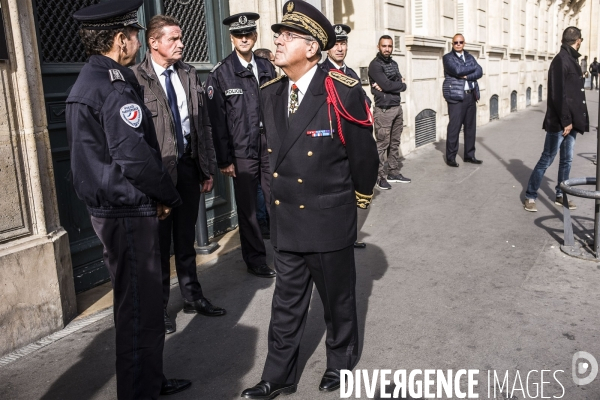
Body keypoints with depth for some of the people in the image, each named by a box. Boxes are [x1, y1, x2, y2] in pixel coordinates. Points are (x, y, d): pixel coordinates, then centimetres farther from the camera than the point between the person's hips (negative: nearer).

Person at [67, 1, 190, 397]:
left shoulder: (87, 82, 13)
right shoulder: (116, 86, -19)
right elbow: (134, 157, -25)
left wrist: (159, 195, 13)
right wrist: (169, 196, -8)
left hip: (108, 207, 10)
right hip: (129, 212, -10)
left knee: (139, 302, 21)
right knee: (141, 308, 1)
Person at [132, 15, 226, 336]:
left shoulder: (189, 74, 7)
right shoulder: (136, 79, -11)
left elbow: (203, 122, 9)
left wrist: (208, 168, 8)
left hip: (188, 165, 5)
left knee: (186, 238, 17)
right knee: (159, 241, 8)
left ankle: (192, 297, 32)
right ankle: (158, 306, 24)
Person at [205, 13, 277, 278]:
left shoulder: (267, 67, 9)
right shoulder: (220, 73, -3)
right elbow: (217, 120, -6)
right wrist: (224, 159, -8)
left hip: (271, 146, 3)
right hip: (242, 150, -3)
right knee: (248, 208, 7)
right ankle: (255, 260, 21)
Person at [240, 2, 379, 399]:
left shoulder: (343, 93, -17)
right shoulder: (270, 93, 2)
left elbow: (364, 158, -7)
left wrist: (357, 202, 4)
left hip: (330, 220, -4)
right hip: (285, 218, 5)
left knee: (338, 298, 15)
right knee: (287, 301, 15)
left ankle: (341, 361, 39)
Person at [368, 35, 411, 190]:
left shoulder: (394, 63, 15)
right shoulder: (375, 65, -8)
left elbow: (402, 85, 4)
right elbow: (387, 85, -18)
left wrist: (389, 86, -13)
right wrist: (400, 84, -1)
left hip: (397, 107, 7)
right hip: (384, 110, -7)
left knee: (395, 143, 12)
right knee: (382, 144, -5)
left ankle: (393, 173, 21)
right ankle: (380, 177, 1)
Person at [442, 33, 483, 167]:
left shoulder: (470, 57, 17)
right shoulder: (448, 57, 1)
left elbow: (479, 72, 3)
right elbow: (458, 70, -16)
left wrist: (466, 76, -13)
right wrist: (473, 67, -3)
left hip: (471, 95, 6)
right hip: (456, 96, -6)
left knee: (471, 126, 9)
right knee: (454, 127, -8)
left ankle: (469, 155, 19)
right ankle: (450, 157, 0)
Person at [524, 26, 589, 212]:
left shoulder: (571, 60, 14)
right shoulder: (561, 60, -15)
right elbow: (558, 94, -20)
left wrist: (571, 120, 13)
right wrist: (565, 121, -19)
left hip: (570, 121, 9)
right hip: (560, 122, -9)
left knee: (566, 160, 14)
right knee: (547, 159, -2)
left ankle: (560, 195, 25)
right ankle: (530, 196, 7)